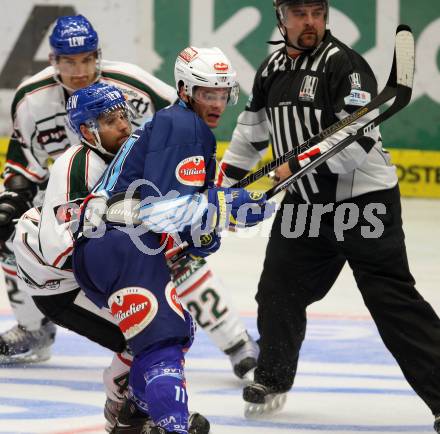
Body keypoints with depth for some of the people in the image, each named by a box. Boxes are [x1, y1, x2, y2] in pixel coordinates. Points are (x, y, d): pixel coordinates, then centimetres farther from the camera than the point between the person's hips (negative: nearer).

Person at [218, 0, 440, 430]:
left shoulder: (343, 64, -15)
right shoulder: (272, 69, 9)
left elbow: (357, 135, -25)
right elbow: (251, 131, 23)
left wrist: (298, 164, -26)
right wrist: (224, 181, 25)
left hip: (364, 200, -7)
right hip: (305, 203, 7)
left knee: (394, 303, -11)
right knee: (279, 291, 12)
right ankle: (273, 379, 33)